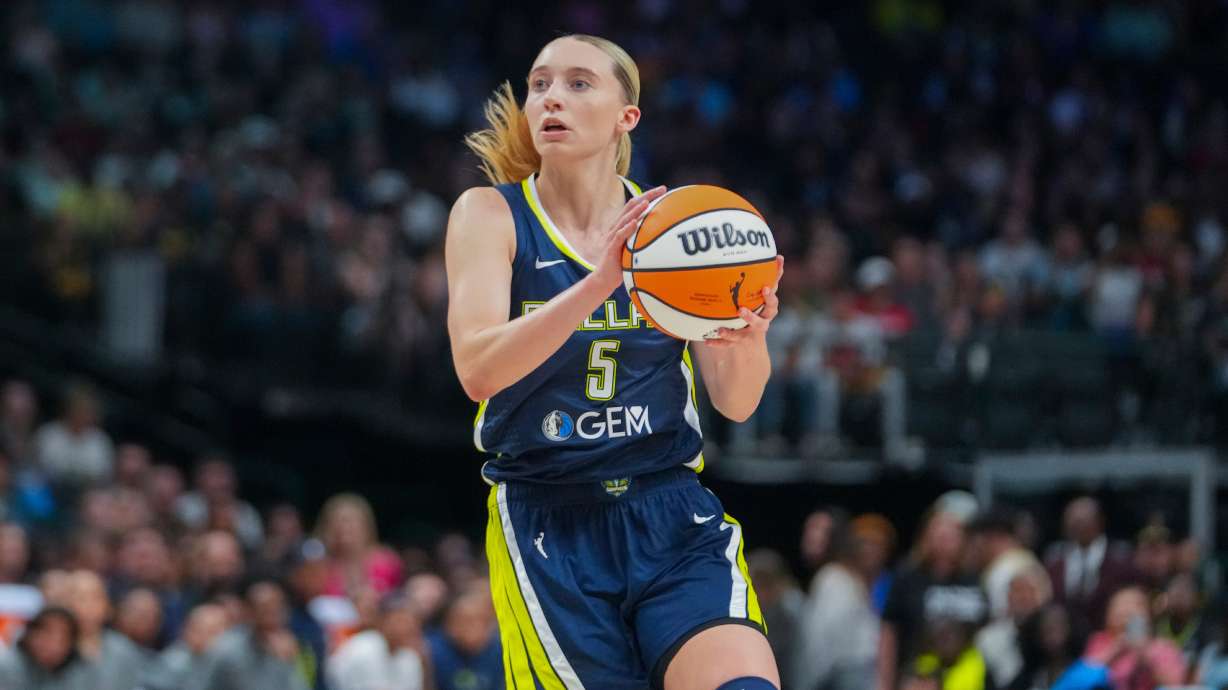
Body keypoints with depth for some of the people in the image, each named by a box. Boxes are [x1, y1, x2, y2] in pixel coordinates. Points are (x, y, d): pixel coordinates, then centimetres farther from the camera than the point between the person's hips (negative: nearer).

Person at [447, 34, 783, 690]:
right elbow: (476, 370, -17)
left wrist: (748, 335, -20)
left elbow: (735, 402, 3)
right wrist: (597, 284, -30)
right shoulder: (490, 214, 0)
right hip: (549, 527, -1)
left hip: (674, 517, 1)